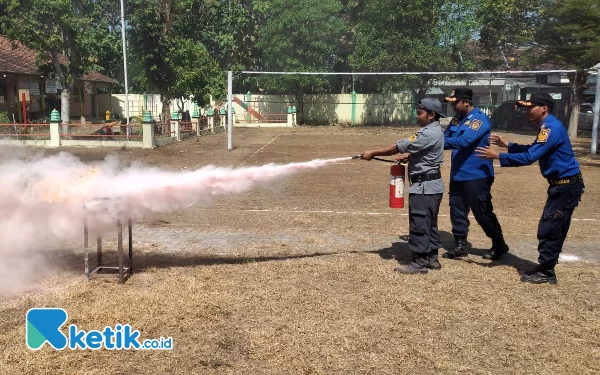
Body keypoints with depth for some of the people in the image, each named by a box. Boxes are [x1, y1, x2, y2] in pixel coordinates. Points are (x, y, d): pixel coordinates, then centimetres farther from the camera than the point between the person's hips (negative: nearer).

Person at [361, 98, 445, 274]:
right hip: (430, 185, 11)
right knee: (429, 224, 16)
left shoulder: (430, 133, -20)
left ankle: (420, 262, 1)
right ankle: (431, 258, 24)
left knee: (419, 224, -5)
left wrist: (373, 153, -17)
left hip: (424, 186, -11)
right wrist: (410, 155, 4)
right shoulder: (434, 131, 13)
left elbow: (400, 146, -21)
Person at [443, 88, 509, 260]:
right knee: (457, 211, 11)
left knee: (482, 213, 2)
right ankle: (460, 245, 23)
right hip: (457, 174, 8)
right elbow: (446, 138, 9)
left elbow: (464, 141, -29)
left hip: (476, 175, -8)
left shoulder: (479, 119, -16)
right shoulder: (457, 119, 10)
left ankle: (499, 244, 19)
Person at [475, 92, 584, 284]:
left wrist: (497, 155, -24)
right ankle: (546, 268, 24)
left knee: (548, 228, -4)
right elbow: (532, 150, 24)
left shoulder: (551, 128, -21)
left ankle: (546, 272, 6)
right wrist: (507, 144, 14)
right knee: (554, 228, 15)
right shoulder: (547, 127, 12)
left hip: (567, 185, -10)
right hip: (563, 184, 10)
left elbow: (529, 157, -27)